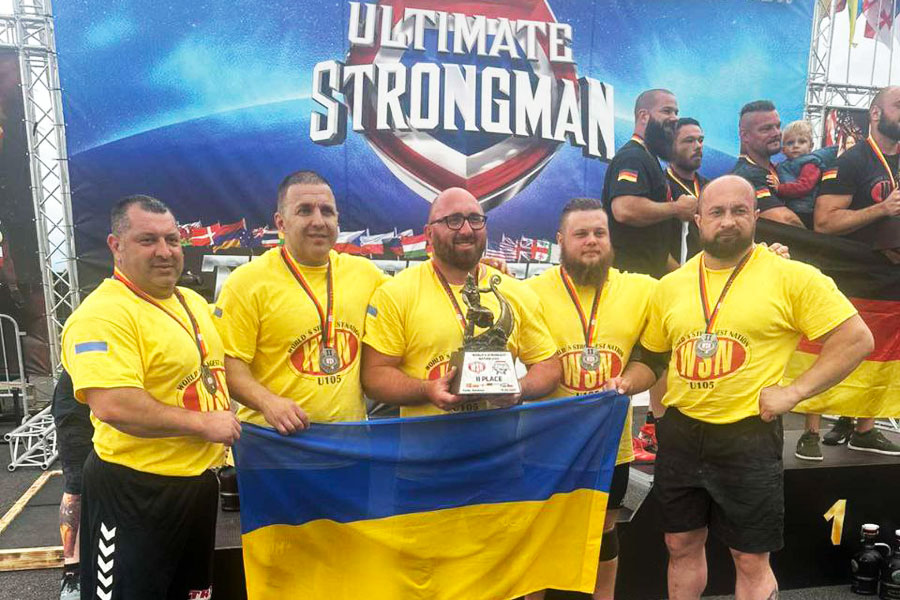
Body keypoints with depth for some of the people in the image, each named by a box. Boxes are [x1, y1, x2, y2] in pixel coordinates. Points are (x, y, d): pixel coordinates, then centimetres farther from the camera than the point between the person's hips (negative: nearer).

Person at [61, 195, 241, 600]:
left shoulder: (193, 302, 7)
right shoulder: (103, 313, -21)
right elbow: (112, 406, -31)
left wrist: (225, 426, 7)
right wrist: (202, 424, -22)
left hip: (199, 480, 8)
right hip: (135, 492, -8)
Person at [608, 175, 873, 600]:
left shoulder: (792, 277, -7)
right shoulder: (670, 285, 5)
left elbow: (857, 339, -7)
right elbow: (651, 358, 15)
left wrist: (792, 393, -13)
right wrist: (627, 383, -4)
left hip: (748, 437, -4)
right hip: (679, 433, 4)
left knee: (751, 561, 9)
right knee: (682, 546, 18)